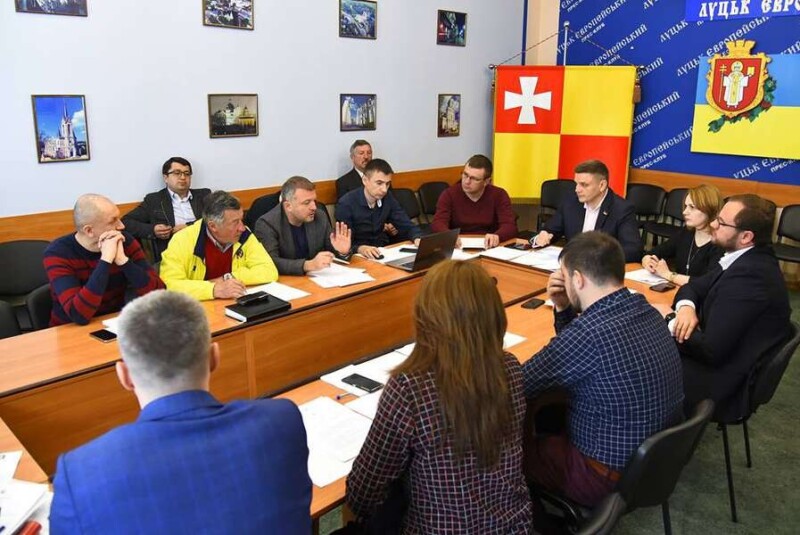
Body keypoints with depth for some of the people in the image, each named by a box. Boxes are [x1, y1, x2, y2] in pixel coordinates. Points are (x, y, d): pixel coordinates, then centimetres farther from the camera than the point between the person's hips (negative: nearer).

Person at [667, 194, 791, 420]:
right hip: (718, 359, 9)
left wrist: (666, 320, -12)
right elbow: (693, 286, 13)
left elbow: (711, 350, -27)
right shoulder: (747, 259, 3)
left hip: (722, 383, -9)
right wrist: (685, 307, -10)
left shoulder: (748, 276, -27)